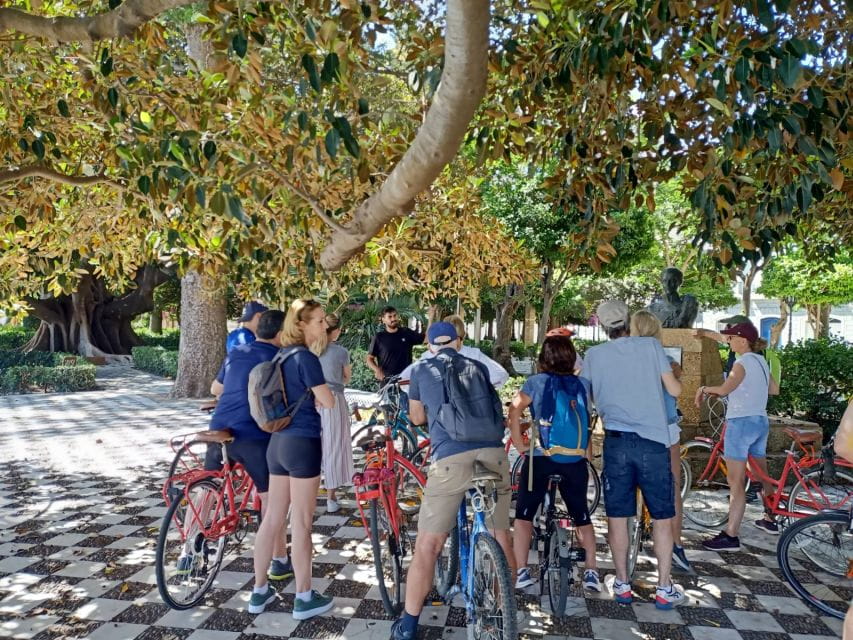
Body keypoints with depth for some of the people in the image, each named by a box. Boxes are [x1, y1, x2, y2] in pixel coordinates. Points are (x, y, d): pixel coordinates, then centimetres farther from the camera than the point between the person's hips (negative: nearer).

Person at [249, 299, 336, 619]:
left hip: (278, 441, 8)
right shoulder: (306, 358, -16)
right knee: (301, 523, 2)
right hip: (303, 443, -8)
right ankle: (304, 598, 15)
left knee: (272, 518, 15)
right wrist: (316, 395, 5)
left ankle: (259, 591, 26)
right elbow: (328, 402, -17)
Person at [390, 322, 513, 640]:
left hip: (451, 458, -3)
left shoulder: (421, 369, 17)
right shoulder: (478, 367, 22)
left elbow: (417, 418, 29)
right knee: (501, 537, 20)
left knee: (427, 546, 8)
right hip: (492, 453, 3)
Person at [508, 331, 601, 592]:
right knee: (581, 514, 19)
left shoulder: (536, 382, -4)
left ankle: (521, 571, 9)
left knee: (524, 513, 10)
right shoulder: (582, 384, 5)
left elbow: (515, 410, -14)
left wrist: (519, 444, -8)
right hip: (575, 460, 3)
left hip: (540, 456, -3)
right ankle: (591, 571, 20)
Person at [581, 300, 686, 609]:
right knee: (662, 517, 11)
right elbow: (675, 390, 1)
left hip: (616, 441, 1)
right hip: (653, 441, 0)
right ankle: (664, 588, 17)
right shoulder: (651, 346, -2)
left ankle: (622, 584, 19)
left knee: (617, 516, 10)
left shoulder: (594, 354, 1)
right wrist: (673, 373, 22)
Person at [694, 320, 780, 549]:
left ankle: (730, 536, -10)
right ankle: (770, 520, 40)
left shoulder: (743, 363, -15)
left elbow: (724, 389, -27)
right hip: (761, 422, 10)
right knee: (762, 474, 24)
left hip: (741, 423, -9)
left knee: (735, 481, -10)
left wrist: (703, 388, -11)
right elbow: (774, 389, 21)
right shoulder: (761, 361, 11)